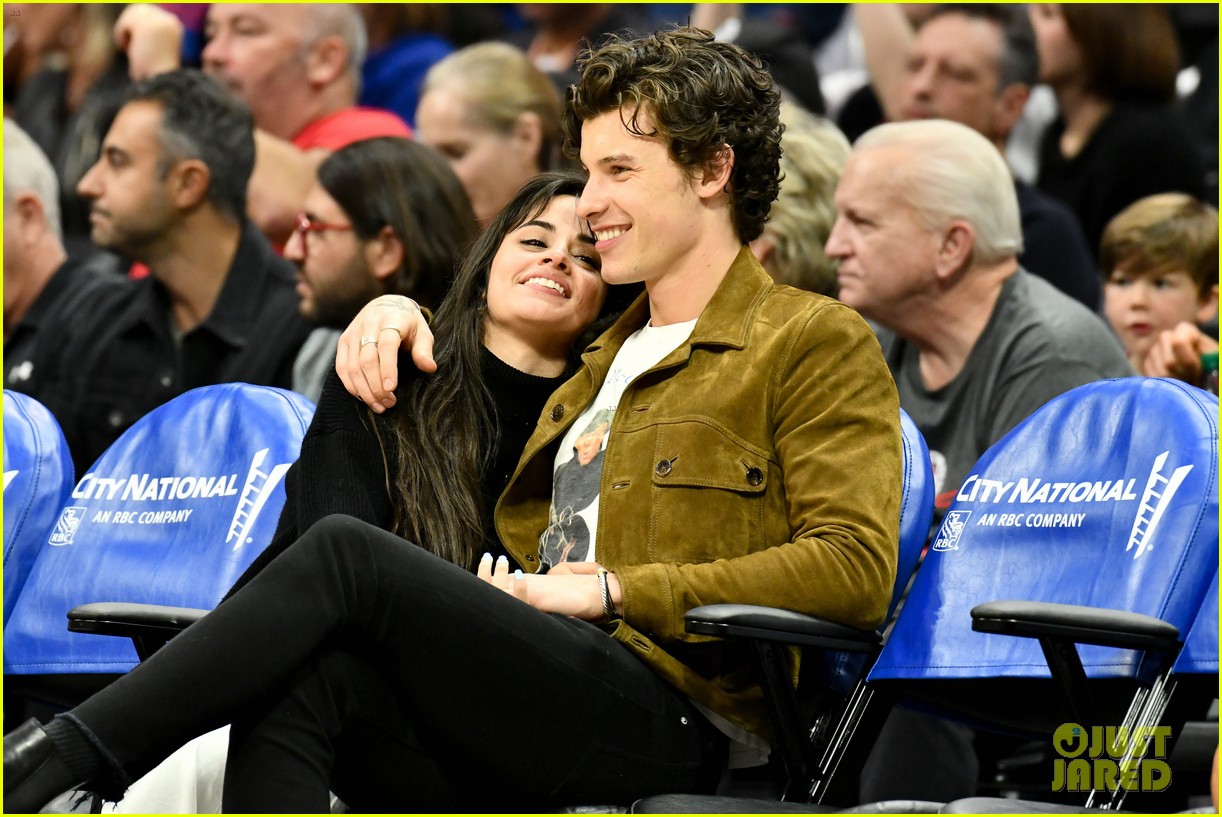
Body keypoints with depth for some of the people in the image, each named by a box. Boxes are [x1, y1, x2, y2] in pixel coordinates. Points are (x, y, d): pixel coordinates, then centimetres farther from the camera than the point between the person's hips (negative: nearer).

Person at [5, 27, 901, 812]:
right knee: (304, 675, -25)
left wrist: (608, 591, -10)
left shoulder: (819, 343, 7)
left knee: (347, 554, -23)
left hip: (667, 722, -7)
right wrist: (399, 314, 26)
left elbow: (856, 566, -8)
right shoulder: (608, 355, 31)